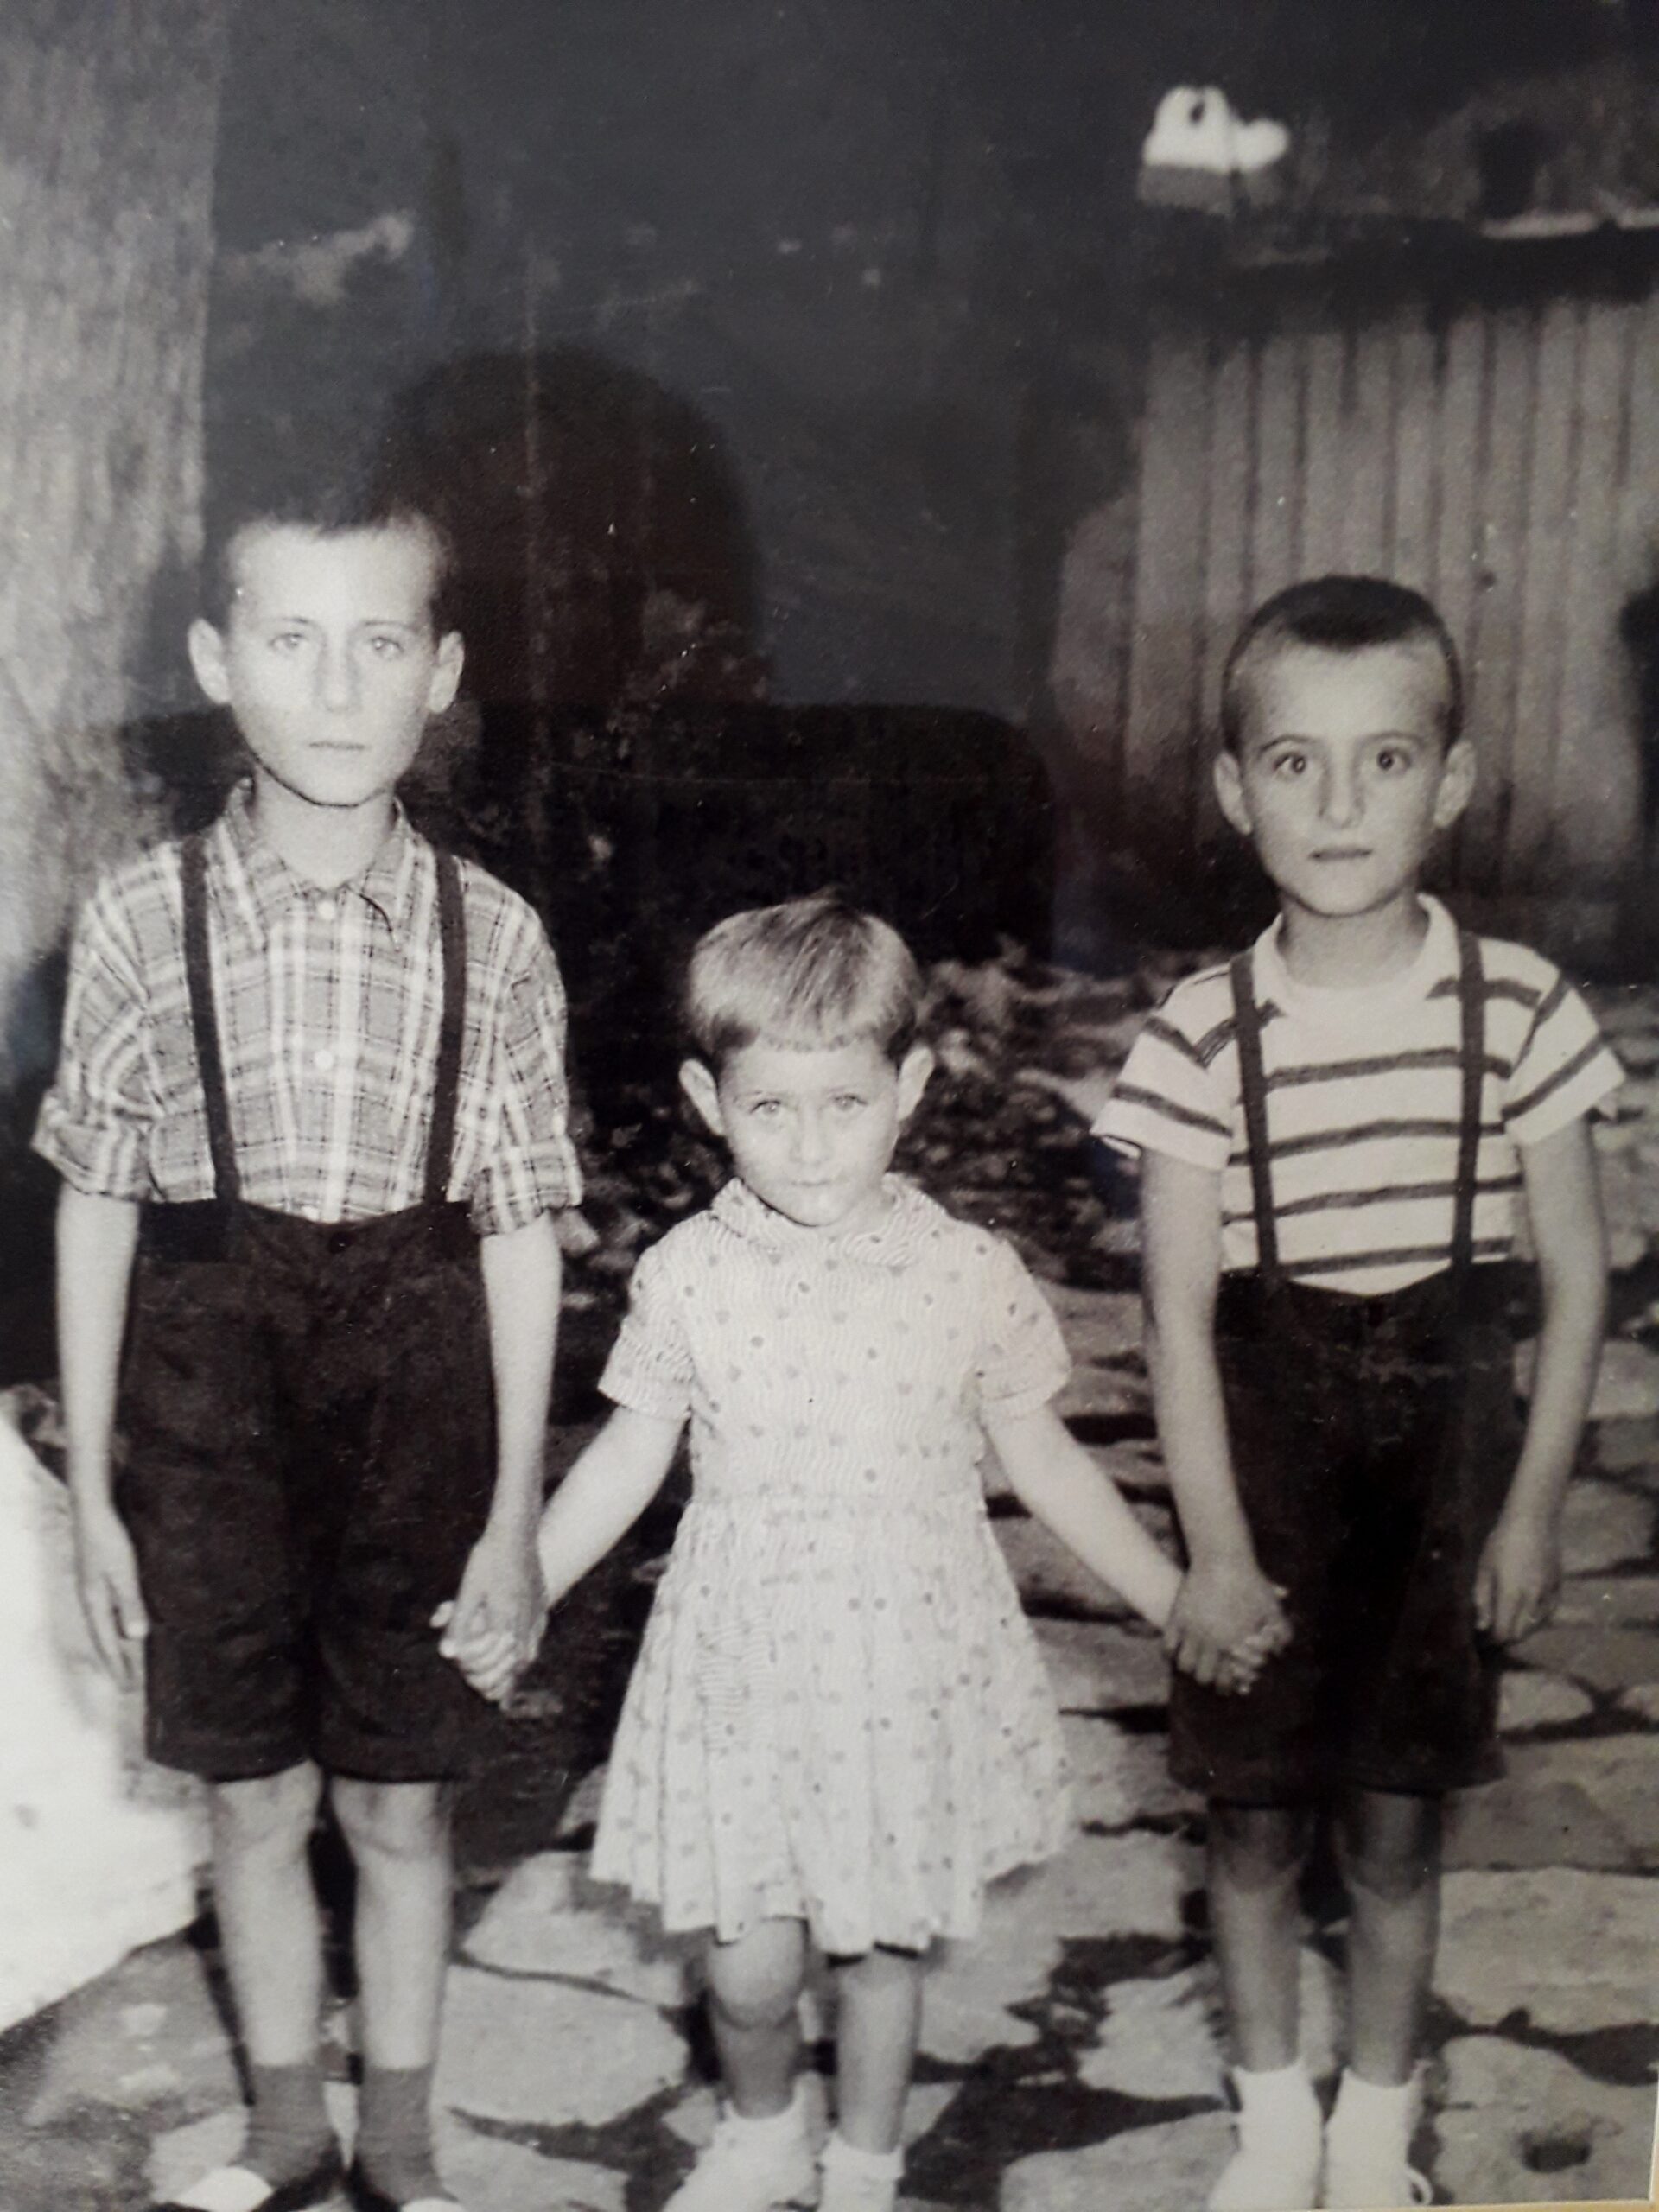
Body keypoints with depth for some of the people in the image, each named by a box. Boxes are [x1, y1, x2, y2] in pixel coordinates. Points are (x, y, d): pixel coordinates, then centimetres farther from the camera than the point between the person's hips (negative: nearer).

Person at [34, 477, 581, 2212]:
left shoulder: (491, 935, -6)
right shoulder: (143, 918, -6)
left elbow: (518, 1230, -1)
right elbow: (93, 1207, 0)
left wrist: (515, 1509, 0)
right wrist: (91, 1489, 2)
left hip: (413, 1370, 0)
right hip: (208, 1371, 0)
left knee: (398, 1805, 13)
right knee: (252, 1799, 14)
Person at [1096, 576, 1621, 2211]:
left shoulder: (1517, 1008, -9)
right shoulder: (1202, 1036, -12)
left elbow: (1575, 1280, -2)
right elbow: (1179, 1316, -8)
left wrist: (1532, 1508, -2)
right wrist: (1215, 1546, -8)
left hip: (1445, 1445, 1)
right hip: (1261, 1447, 0)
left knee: (1395, 1821, 11)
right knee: (1255, 1816, 11)